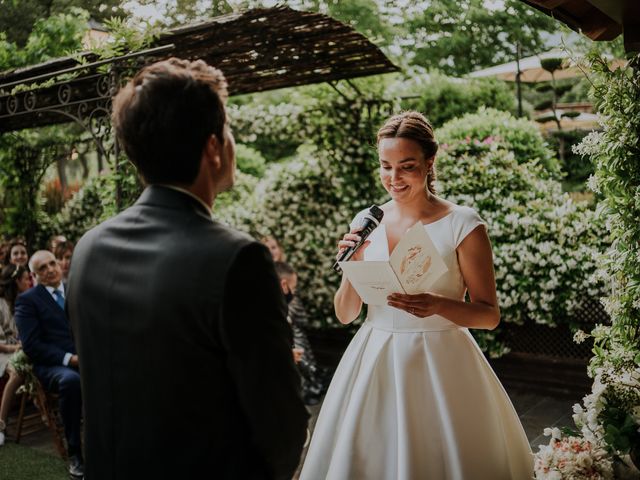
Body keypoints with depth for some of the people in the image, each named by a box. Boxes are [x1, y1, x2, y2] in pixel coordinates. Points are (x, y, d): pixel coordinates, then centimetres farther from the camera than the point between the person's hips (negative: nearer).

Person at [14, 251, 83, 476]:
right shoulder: (27, 300, 3)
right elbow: (31, 345, -6)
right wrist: (69, 358, -16)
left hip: (86, 358, 4)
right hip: (52, 364, -4)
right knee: (71, 380, -38)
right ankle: (74, 452, -21)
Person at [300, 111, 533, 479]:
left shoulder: (463, 225, -8)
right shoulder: (366, 223, 2)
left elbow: (489, 315, -5)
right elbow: (345, 314, 6)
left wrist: (438, 305, -23)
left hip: (439, 364, -3)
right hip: (375, 363, 4)